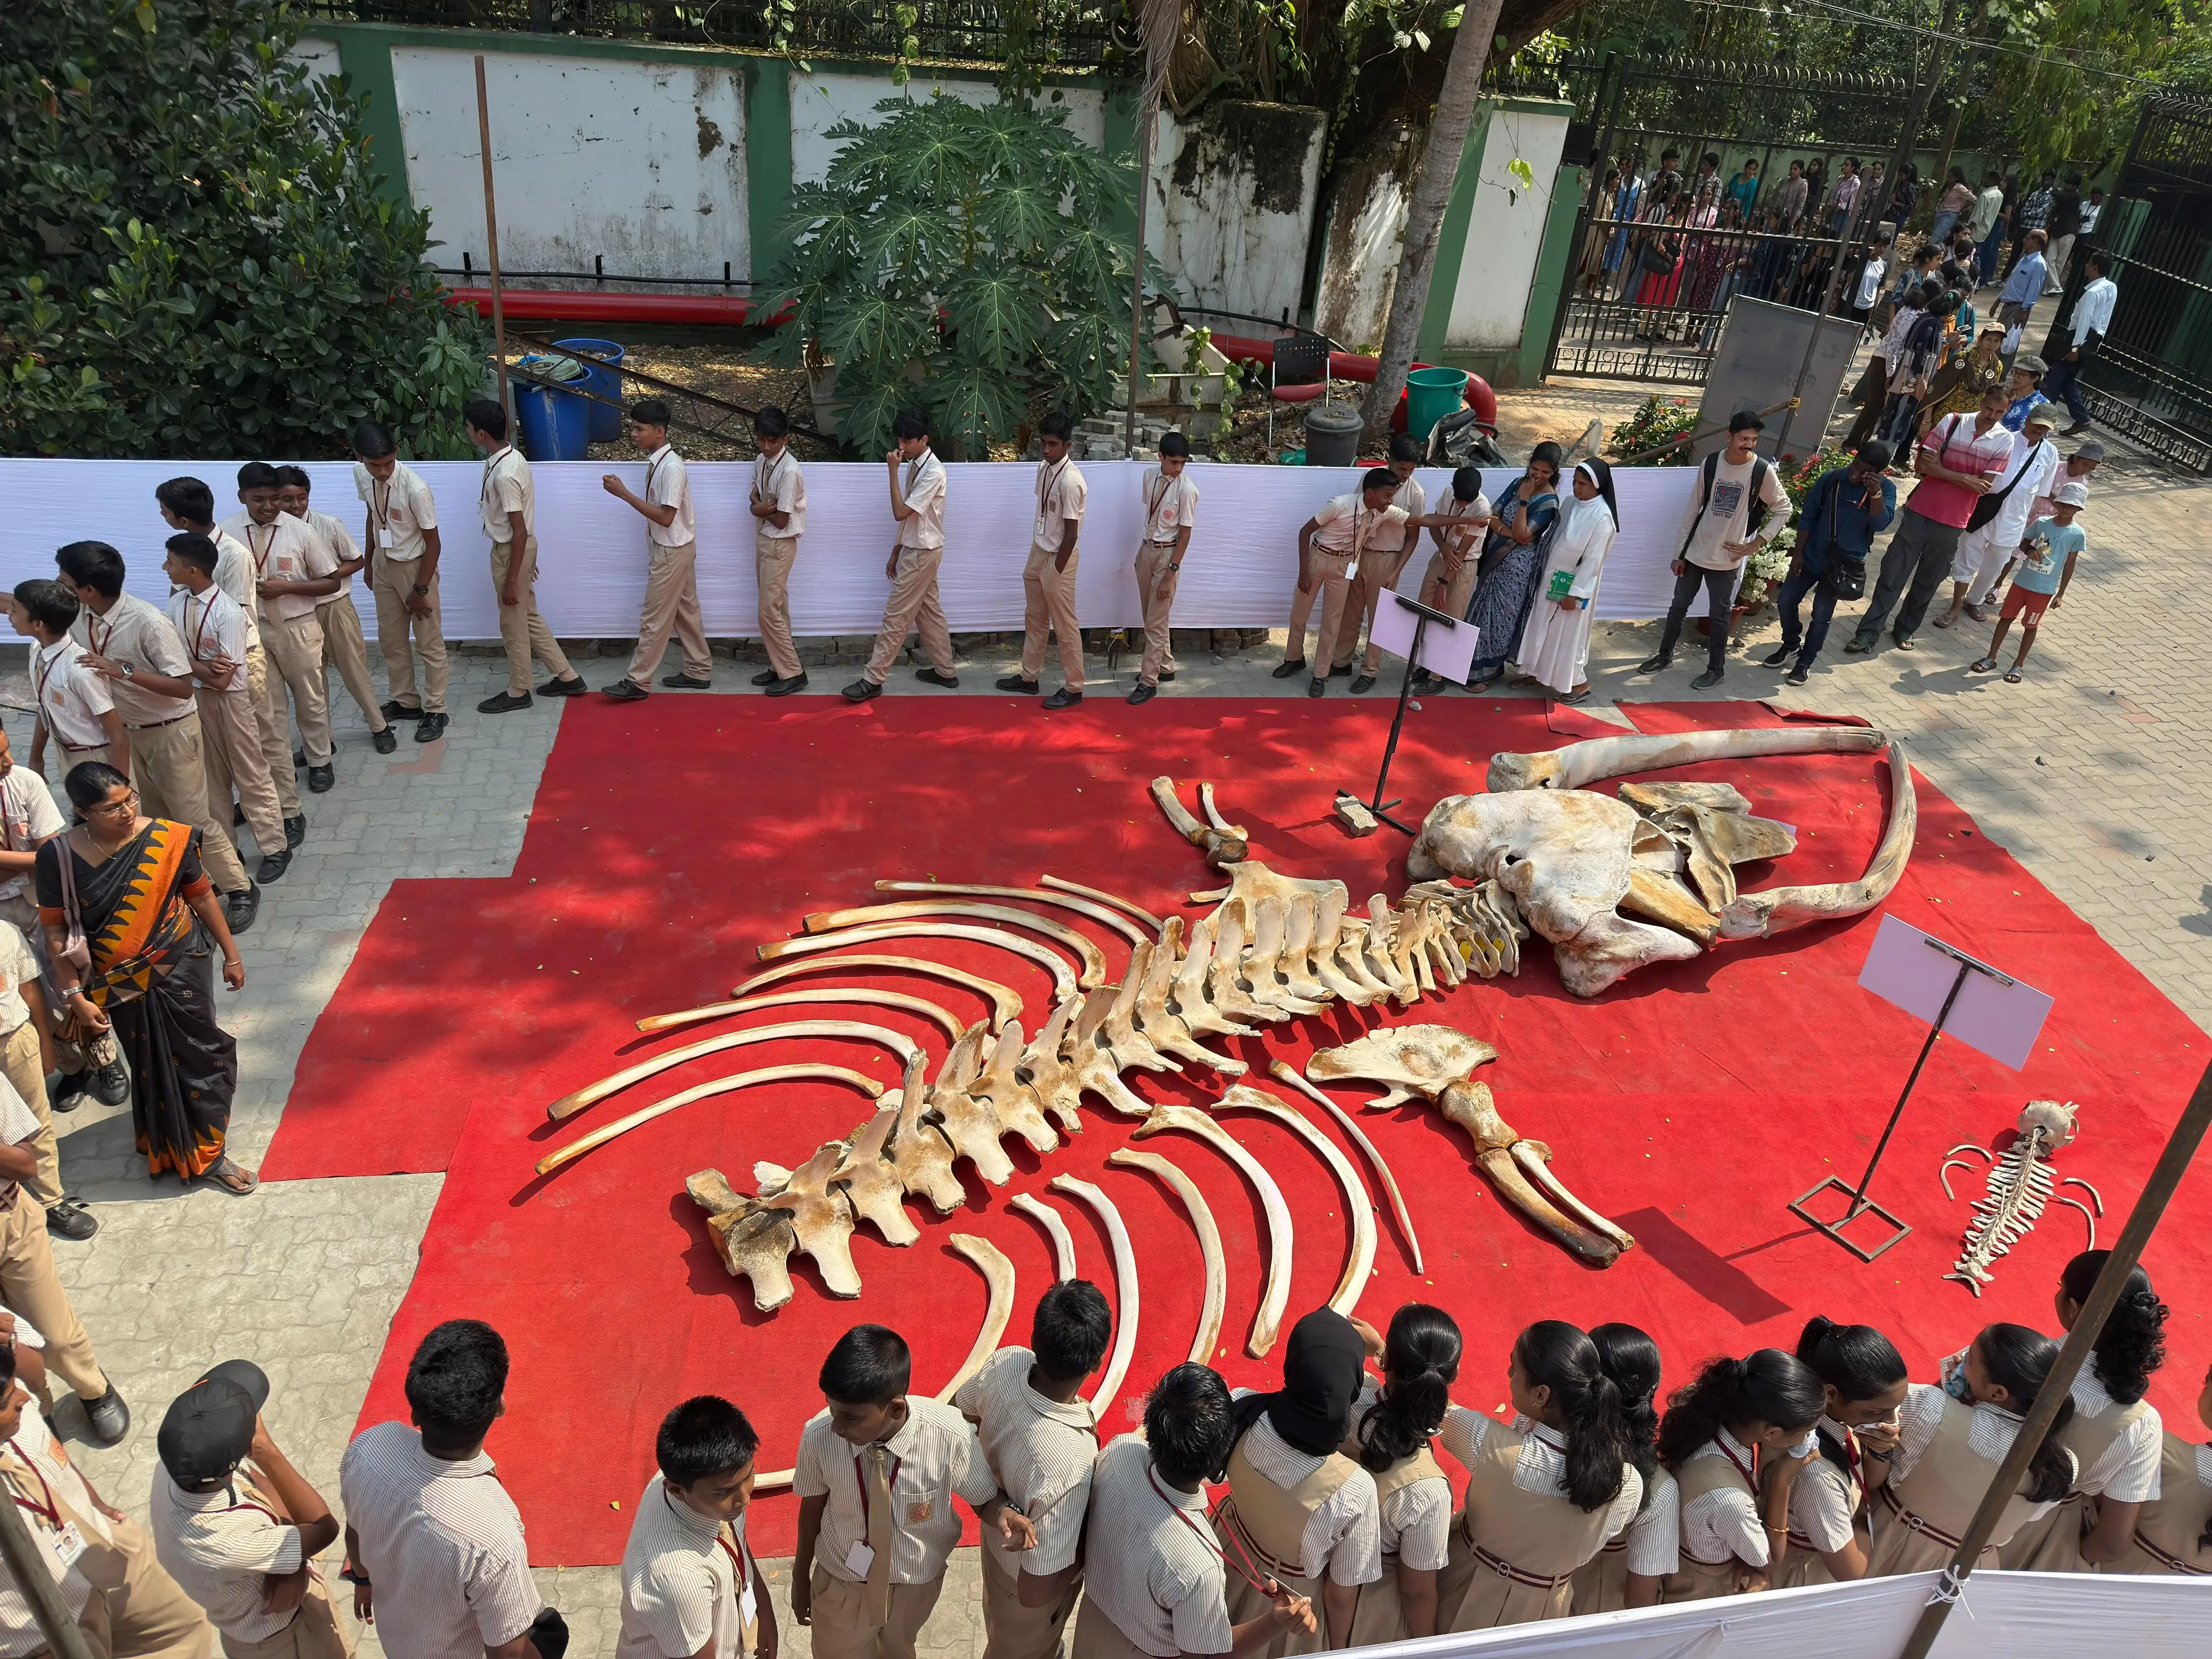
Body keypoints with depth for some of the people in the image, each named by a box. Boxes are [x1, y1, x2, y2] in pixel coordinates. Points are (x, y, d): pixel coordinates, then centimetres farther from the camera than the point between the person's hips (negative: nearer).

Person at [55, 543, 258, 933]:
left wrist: (123, 671, -33)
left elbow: (184, 686, -27)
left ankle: (240, 891, 12)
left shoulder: (148, 623, -28)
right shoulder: (80, 619, -8)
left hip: (170, 731, -7)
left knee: (192, 818, -1)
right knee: (157, 817, 17)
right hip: (127, 732, 7)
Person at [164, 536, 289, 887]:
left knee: (250, 774, 2)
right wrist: (203, 666, -18)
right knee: (212, 775, 17)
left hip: (230, 697, -7)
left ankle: (275, 848, 13)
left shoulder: (228, 613, -24)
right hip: (196, 696, 7)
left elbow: (222, 679, -23)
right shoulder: (177, 603, -2)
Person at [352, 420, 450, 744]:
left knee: (429, 643, 3)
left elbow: (433, 542, -19)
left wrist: (420, 590, -16)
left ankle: (435, 711, 14)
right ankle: (405, 701, 31)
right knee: (390, 639, 16)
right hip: (384, 565, 7)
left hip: (415, 566, -6)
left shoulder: (415, 488, -28)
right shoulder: (361, 475, -9)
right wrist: (368, 562, 15)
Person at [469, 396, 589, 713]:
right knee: (528, 617, 19)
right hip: (520, 547, 10)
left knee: (513, 624, 5)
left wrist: (512, 579, -20)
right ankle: (567, 677, 26)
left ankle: (518, 692, 20)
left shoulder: (504, 474, -27)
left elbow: (519, 531, -25)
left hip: (510, 551, -10)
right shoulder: (511, 456, 3)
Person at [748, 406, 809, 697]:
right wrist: (760, 505, -9)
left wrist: (760, 510, -4)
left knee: (770, 612, -6)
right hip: (763, 539, 9)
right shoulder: (761, 460, 3)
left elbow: (781, 520, -21)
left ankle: (793, 673, 2)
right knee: (776, 608, 14)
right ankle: (779, 666, 23)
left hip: (779, 545, -9)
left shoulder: (790, 471, -23)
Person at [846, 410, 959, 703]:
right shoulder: (915, 466, 7)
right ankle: (944, 671, 25)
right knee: (929, 611, 16)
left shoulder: (933, 472, -22)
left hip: (922, 553, -10)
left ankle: (873, 679, -3)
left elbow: (900, 513, -25)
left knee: (897, 615, -6)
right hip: (918, 550, 10)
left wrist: (892, 471, -23)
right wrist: (895, 553, 16)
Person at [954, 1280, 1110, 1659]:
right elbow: (1037, 1590, -35)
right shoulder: (1069, 1467, -47)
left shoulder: (1005, 1363, -30)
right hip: (1026, 1589, -5)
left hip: (1000, 1538, 5)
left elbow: (958, 1412, -5)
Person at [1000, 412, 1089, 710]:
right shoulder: (1044, 467, 3)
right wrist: (1038, 558, 16)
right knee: (1034, 619, 19)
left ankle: (1074, 688, 13)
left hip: (1057, 559, -9)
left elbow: (1071, 533, -21)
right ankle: (1028, 677, 32)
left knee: (1065, 626, 2)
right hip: (1038, 552, 9)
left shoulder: (1071, 480, -24)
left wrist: (1057, 570, -17)